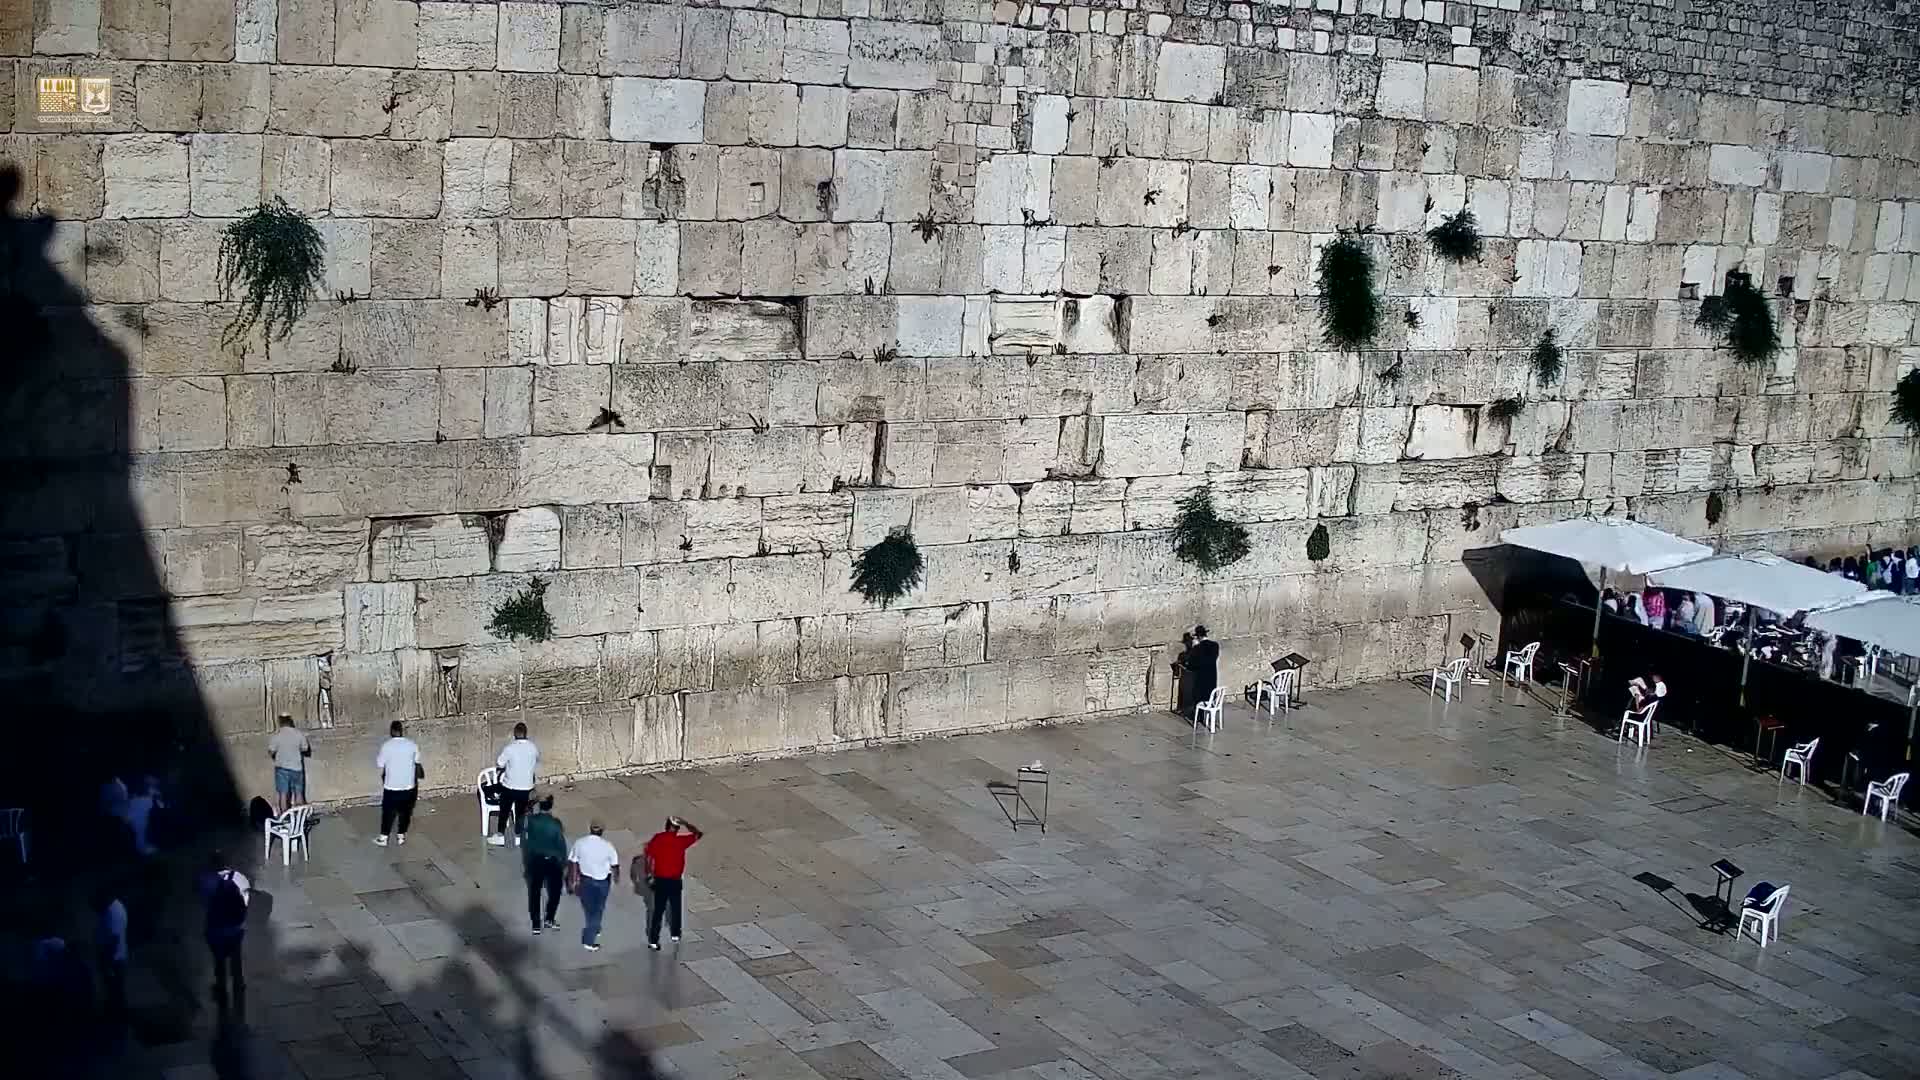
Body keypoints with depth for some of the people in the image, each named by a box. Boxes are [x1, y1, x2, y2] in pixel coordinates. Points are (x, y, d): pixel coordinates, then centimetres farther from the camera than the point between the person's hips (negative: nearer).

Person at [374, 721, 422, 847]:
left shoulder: (386, 746, -14)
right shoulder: (412, 745, -6)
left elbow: (379, 765, -5)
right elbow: (417, 761, 8)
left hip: (391, 787, -2)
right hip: (409, 786, 2)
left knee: (388, 812, 12)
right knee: (405, 812, 17)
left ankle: (383, 838, 19)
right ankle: (401, 836, 26)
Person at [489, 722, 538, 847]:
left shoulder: (509, 748, -18)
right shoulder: (533, 747, -6)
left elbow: (499, 763, -6)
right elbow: (537, 763, 11)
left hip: (510, 786, -3)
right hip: (526, 787, 3)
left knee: (504, 812, 13)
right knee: (521, 812, 15)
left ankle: (500, 837, 19)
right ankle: (518, 836, 21)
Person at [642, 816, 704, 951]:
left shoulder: (657, 839, -6)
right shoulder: (680, 841, -11)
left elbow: (649, 858, -4)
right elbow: (698, 834, 1)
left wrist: (649, 875, 6)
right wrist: (685, 824, -1)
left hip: (660, 880, 1)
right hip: (675, 880, -1)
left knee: (657, 910, 5)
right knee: (675, 908, 20)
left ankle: (653, 941, 1)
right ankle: (675, 934, 35)